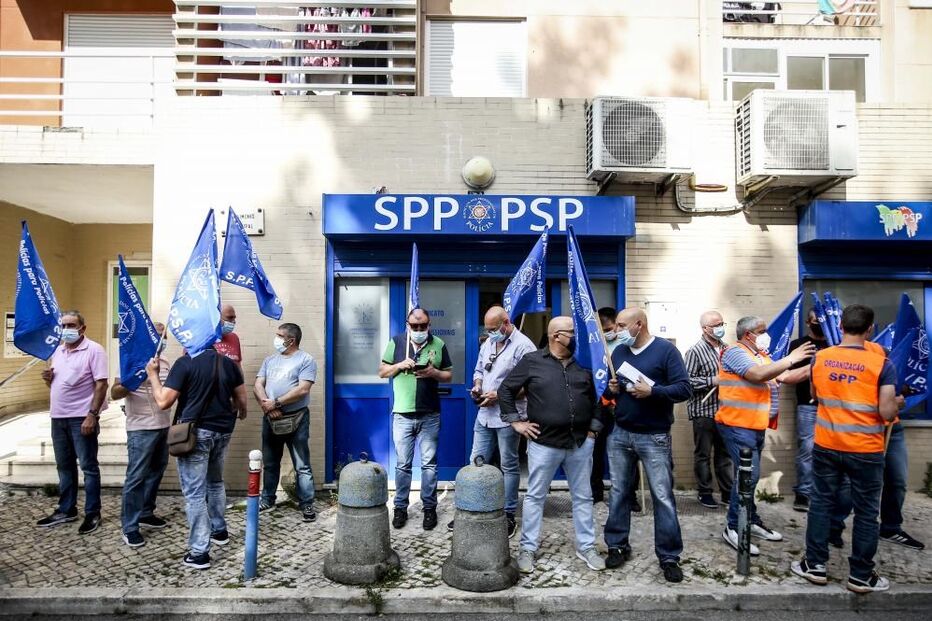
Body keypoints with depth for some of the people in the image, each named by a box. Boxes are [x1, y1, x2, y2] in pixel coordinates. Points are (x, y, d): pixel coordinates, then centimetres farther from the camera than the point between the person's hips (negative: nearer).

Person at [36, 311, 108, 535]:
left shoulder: (93, 350, -10)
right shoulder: (58, 351, 13)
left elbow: (101, 384, -15)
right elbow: (55, 384, 22)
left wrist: (92, 414, -21)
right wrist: (48, 378, -2)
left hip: (82, 418, -7)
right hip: (58, 418, 7)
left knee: (88, 467, 0)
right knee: (64, 466, 16)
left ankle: (92, 514, 8)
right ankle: (66, 510, 28)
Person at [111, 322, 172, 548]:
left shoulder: (166, 364, 11)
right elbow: (114, 393, -16)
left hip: (164, 427, 7)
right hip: (141, 429, -7)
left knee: (156, 472, 16)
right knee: (136, 476, -2)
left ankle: (146, 513, 31)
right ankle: (130, 527, 5)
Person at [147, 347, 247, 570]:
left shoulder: (184, 363, -12)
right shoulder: (228, 363, 4)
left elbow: (163, 402, -13)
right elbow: (241, 399, 10)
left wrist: (153, 374, 0)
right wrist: (241, 412, 32)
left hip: (195, 432, -6)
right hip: (222, 430, 6)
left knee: (194, 492, 1)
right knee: (215, 482, 25)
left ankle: (199, 552, 4)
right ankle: (219, 530, 38)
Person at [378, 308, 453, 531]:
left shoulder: (438, 344, 2)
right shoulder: (396, 342, 2)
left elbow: (449, 375, 7)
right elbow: (382, 371, 6)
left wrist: (434, 373, -13)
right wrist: (399, 365, -13)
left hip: (430, 415, 0)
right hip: (402, 414, 0)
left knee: (429, 464, 7)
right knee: (402, 464, 7)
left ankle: (429, 507, 19)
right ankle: (400, 507, 20)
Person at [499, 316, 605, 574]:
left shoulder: (583, 364, 6)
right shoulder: (532, 361, -5)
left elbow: (597, 398, 15)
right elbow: (505, 390, -1)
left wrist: (594, 427, 8)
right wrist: (516, 422, -4)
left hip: (581, 443, 4)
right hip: (544, 443, -3)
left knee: (583, 497, 14)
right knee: (535, 497, 8)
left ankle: (586, 547, 30)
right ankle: (527, 549, 21)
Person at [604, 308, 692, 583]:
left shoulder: (665, 349, -8)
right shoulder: (619, 352, 8)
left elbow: (684, 389, -13)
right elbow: (609, 386, 17)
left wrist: (652, 391, -25)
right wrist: (611, 388, -5)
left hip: (654, 436, -5)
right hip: (620, 434, 5)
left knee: (663, 497, 1)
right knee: (618, 492, 11)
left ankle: (669, 556, 14)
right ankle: (617, 546, 25)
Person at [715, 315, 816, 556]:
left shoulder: (762, 355, 16)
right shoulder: (735, 352, -11)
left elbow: (787, 377, 13)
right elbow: (758, 375, -25)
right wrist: (790, 359, -19)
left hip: (756, 426, 9)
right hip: (738, 426, -9)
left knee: (749, 476, 16)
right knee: (748, 475, -11)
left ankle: (751, 521, 28)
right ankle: (733, 528, -2)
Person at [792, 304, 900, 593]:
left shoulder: (819, 358, -3)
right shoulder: (881, 364, -14)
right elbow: (886, 413, -14)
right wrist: (897, 404, 7)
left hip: (826, 445, 3)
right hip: (865, 450, -2)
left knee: (821, 504, 13)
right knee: (866, 513, 12)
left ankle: (815, 565, 22)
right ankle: (861, 576, 22)